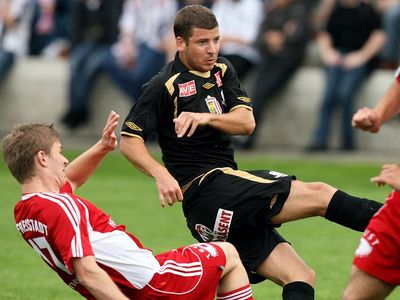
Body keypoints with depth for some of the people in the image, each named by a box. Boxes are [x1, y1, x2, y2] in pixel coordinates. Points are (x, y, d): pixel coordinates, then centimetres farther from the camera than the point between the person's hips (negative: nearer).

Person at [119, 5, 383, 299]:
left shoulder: (222, 71, 15)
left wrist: (206, 117, -14)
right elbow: (129, 140, -7)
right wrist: (162, 175, -21)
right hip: (204, 185, -8)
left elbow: (247, 122, 4)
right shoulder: (165, 86, -5)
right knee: (319, 195, -17)